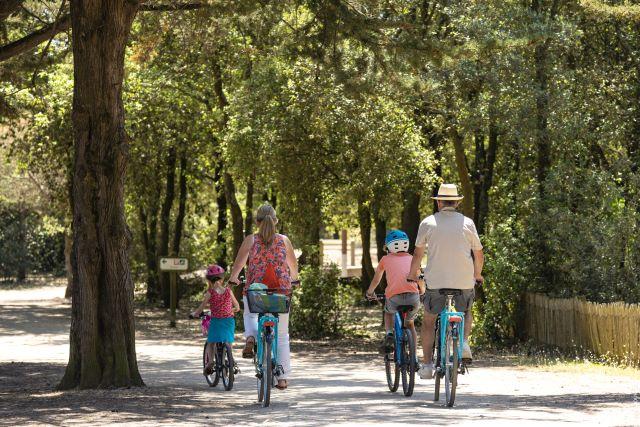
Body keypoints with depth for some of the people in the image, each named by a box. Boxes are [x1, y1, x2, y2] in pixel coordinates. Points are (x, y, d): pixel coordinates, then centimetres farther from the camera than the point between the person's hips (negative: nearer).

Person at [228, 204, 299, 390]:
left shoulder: (251, 240, -2)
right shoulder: (284, 240, 3)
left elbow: (239, 263, -8)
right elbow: (293, 265, 13)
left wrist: (233, 277, 13)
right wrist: (294, 278, 34)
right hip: (281, 291, 1)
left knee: (250, 315, 32)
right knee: (282, 335, 13)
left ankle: (251, 337, 0)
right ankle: (283, 377, 9)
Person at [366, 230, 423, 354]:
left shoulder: (386, 259, 18)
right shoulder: (412, 259, 21)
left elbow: (376, 280, 31)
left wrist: (370, 292, 50)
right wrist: (421, 291, 53)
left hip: (394, 297, -1)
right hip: (413, 297, 1)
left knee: (388, 312, 34)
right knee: (410, 324, 27)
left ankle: (389, 334, 9)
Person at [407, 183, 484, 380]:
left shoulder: (428, 223, 0)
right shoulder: (467, 223, 3)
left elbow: (418, 253, 4)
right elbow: (479, 254, 9)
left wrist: (412, 275, 19)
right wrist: (477, 274, 27)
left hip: (435, 280, -1)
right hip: (464, 281, 1)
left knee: (428, 321, 14)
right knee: (466, 312, 28)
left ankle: (427, 364, 6)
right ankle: (464, 342, 1)